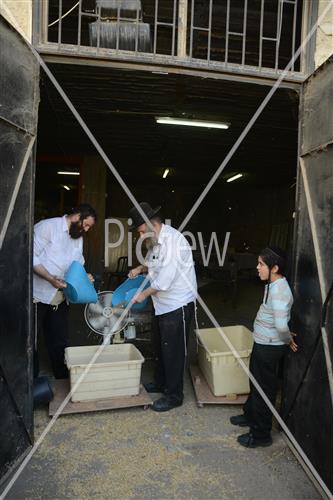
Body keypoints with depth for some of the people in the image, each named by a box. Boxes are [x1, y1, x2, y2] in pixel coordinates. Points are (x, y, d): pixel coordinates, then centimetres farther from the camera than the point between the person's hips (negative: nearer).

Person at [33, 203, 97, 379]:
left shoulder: (78, 238, 11)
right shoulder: (47, 226, -12)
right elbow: (31, 256, -18)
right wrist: (50, 278, -28)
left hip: (60, 299, 7)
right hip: (38, 297, -6)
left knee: (60, 343, 14)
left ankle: (63, 380, 27)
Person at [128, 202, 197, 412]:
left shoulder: (173, 240, -24)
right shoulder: (155, 241, 5)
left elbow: (165, 278, -26)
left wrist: (144, 294, -14)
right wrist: (141, 268, 3)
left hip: (178, 305, -9)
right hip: (162, 304, 10)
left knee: (173, 351, 3)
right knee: (160, 346, 22)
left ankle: (174, 396, 20)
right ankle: (160, 383, 42)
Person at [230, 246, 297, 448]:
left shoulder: (279, 291, -28)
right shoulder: (274, 285, 3)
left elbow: (281, 325, -36)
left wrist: (288, 339, -18)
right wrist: (287, 339, 14)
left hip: (270, 348, -9)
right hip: (263, 344, 9)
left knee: (264, 388, 7)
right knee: (256, 383, 25)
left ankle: (261, 434, 25)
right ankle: (251, 415, 46)